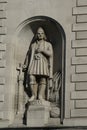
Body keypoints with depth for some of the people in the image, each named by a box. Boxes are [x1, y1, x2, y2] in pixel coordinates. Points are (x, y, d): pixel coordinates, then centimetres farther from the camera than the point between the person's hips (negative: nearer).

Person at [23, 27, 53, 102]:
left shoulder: (48, 44, 15)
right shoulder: (32, 45, 22)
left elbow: (50, 54, 1)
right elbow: (28, 55, 27)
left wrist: (42, 50, -9)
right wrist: (26, 65, 17)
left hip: (43, 64, -2)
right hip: (33, 63, 2)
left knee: (43, 79, -15)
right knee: (32, 78, -17)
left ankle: (40, 96, -21)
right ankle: (34, 95, -15)